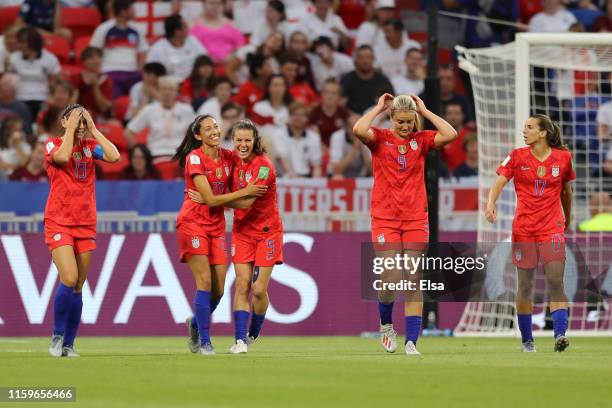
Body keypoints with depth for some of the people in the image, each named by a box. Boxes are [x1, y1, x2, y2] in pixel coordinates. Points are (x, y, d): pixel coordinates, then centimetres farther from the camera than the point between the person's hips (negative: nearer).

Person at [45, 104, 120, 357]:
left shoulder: (90, 146, 9)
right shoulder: (53, 144, -1)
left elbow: (114, 157, -9)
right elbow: (62, 156, -23)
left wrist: (93, 130, -4)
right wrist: (70, 130, -12)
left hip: (85, 223, 4)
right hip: (59, 222, -4)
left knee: (78, 287, 3)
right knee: (69, 279, -19)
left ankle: (68, 345, 11)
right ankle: (57, 336, -1)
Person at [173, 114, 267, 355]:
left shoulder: (228, 157, 5)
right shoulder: (194, 158, -14)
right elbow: (211, 199, -17)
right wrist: (244, 192, -14)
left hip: (217, 225, 6)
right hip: (193, 223, -6)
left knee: (218, 290, 3)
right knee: (205, 281, -15)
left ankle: (195, 325, 30)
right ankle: (204, 341, -7)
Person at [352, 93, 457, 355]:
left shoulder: (421, 140, 6)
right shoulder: (380, 138, 0)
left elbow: (450, 135, -10)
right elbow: (359, 130, -22)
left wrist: (425, 112, -2)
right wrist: (378, 108, -8)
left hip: (416, 219, 2)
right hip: (385, 218, -2)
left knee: (413, 281, -1)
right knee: (390, 279, -9)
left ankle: (411, 342, 0)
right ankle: (386, 324, 20)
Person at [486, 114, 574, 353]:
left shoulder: (563, 157, 2)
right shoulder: (517, 156, 0)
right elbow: (499, 183, -9)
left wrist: (567, 220, 26)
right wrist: (491, 203, -28)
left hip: (552, 228, -1)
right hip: (523, 228, 1)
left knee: (556, 281, -15)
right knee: (525, 285, 4)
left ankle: (560, 334, -22)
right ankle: (526, 340, 15)